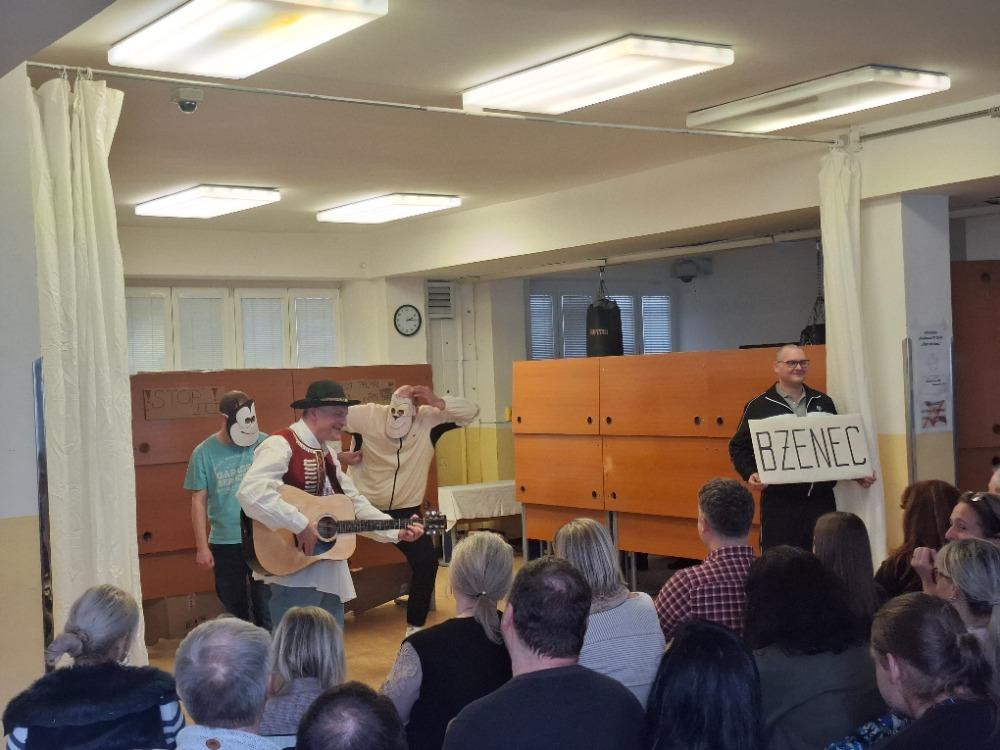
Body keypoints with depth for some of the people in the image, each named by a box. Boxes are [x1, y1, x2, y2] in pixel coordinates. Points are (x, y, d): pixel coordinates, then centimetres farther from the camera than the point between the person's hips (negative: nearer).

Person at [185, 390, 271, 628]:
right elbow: (199, 501, 1)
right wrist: (202, 546, -1)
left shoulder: (264, 444, -3)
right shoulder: (204, 452, -3)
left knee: (267, 610, 1)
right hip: (224, 545, 1)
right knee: (235, 611, 13)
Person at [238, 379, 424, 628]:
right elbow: (250, 492, -31)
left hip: (330, 571, 9)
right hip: (294, 571, -9)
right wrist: (301, 525, -29)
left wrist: (397, 531, 8)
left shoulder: (326, 454, 16)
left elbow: (355, 503, 19)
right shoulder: (281, 445, -14)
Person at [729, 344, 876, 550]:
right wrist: (750, 473, -14)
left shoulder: (823, 402, 14)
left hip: (821, 499, 3)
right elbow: (739, 447, 3)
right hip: (779, 501, -3)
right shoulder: (759, 406, 2)